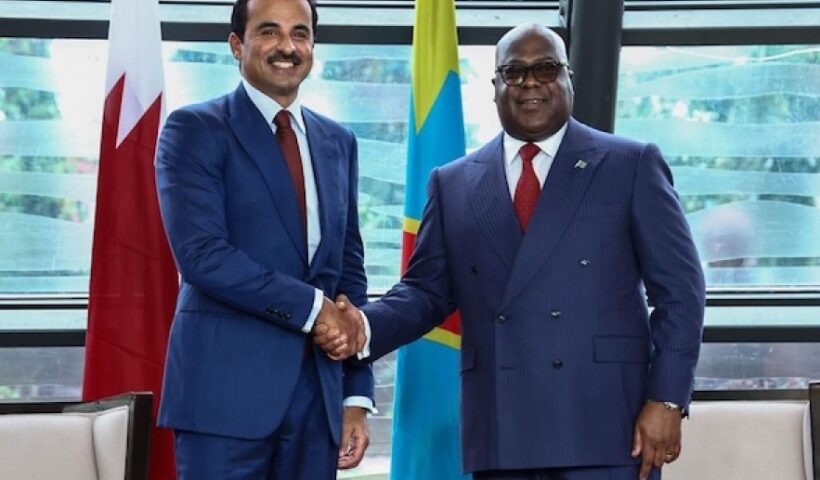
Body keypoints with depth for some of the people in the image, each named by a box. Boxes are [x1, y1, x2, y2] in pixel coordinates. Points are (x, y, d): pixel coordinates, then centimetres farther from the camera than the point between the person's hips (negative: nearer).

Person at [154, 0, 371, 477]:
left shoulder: (337, 142, 16)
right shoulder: (195, 130, -2)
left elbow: (350, 269, 15)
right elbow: (202, 255, -14)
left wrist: (357, 395, 9)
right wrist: (313, 307, -13)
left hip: (318, 393, 5)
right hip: (228, 389, -5)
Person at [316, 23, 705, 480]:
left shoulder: (632, 166, 5)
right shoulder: (453, 183, 14)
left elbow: (679, 290, 2)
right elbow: (427, 290, 13)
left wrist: (667, 399, -7)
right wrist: (364, 328, -7)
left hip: (604, 426, -2)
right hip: (499, 432, 3)